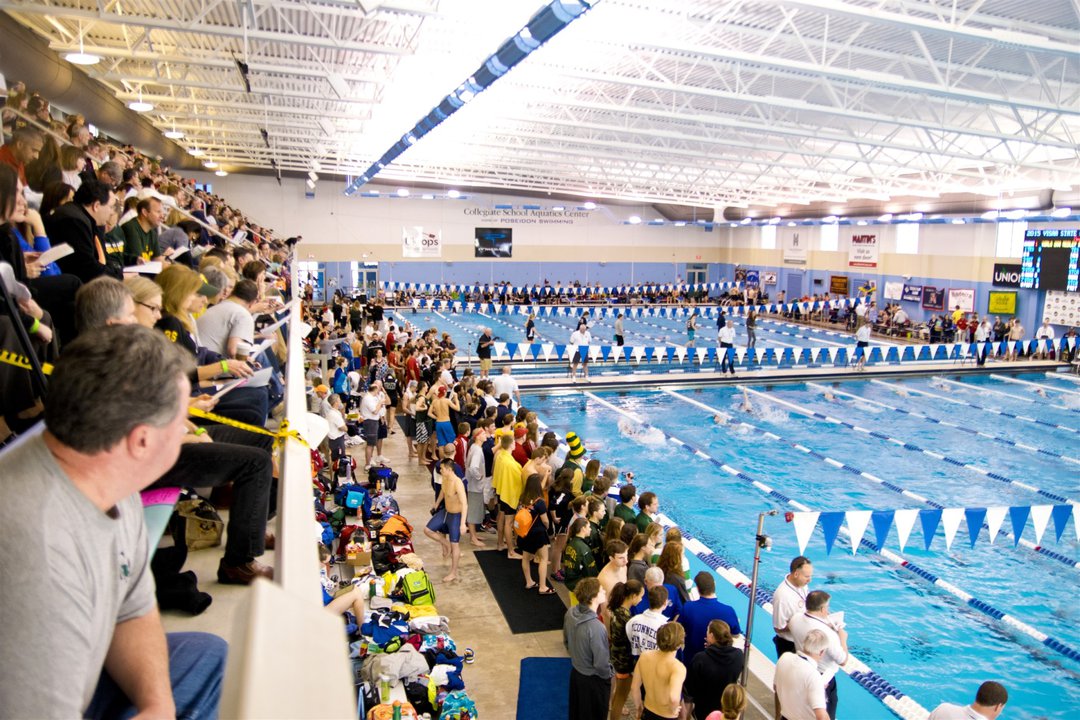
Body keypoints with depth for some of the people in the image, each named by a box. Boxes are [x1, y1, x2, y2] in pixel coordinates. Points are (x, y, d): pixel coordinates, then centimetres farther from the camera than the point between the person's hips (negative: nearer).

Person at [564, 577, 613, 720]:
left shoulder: (570, 613, -14)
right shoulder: (596, 627, -37)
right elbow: (601, 664, -26)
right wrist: (609, 675, -6)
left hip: (575, 671, 6)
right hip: (593, 679, -6)